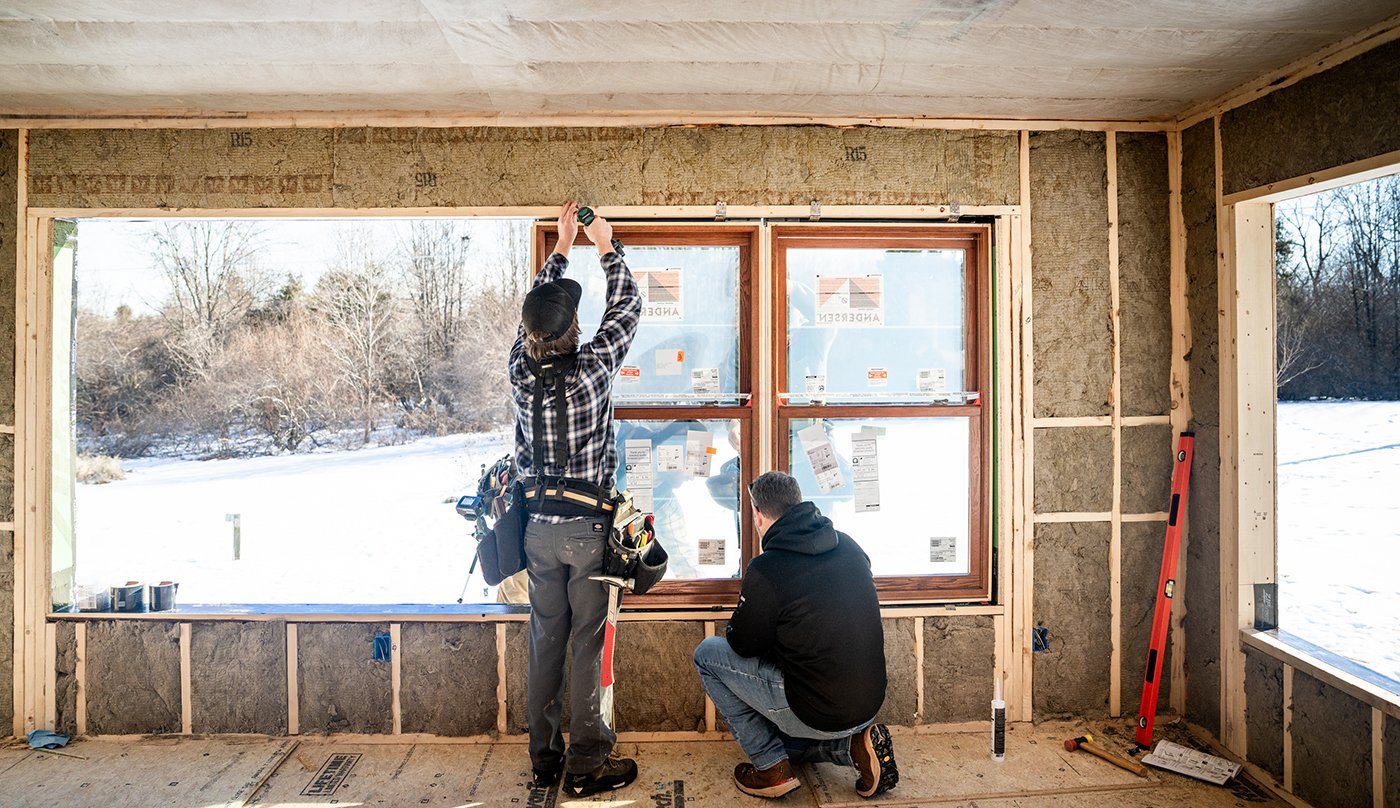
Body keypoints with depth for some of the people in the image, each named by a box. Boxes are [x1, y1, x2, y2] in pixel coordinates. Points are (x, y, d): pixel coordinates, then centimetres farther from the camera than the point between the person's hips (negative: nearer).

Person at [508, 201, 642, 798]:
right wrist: (606, 246, 13)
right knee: (590, 642, 5)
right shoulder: (590, 369, -15)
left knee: (545, 639, 14)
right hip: (589, 525, -4)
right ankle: (587, 765, 16)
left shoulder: (521, 371, -3)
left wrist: (561, 245, 22)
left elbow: (535, 307, 14)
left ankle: (544, 759, 26)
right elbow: (626, 308, 0)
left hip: (539, 525, 5)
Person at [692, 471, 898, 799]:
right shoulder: (849, 546, 1)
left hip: (818, 713, -8)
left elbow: (743, 645, -6)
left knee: (708, 654, 5)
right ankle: (854, 743, 10)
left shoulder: (766, 569, -20)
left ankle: (772, 768, 6)